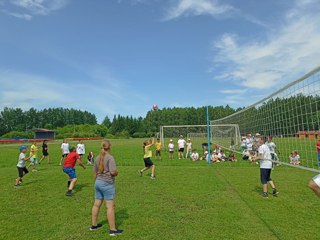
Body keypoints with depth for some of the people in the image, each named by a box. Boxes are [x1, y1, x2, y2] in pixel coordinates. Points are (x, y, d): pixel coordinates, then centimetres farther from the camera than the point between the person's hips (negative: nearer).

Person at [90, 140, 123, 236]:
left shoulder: (98, 158, 7)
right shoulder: (110, 157, -16)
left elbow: (95, 172, 14)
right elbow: (113, 172, -24)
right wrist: (117, 172, -2)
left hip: (98, 182, 8)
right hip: (107, 184, -8)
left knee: (96, 204, 18)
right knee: (110, 206, 0)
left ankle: (94, 225, 33)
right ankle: (112, 230, 7)